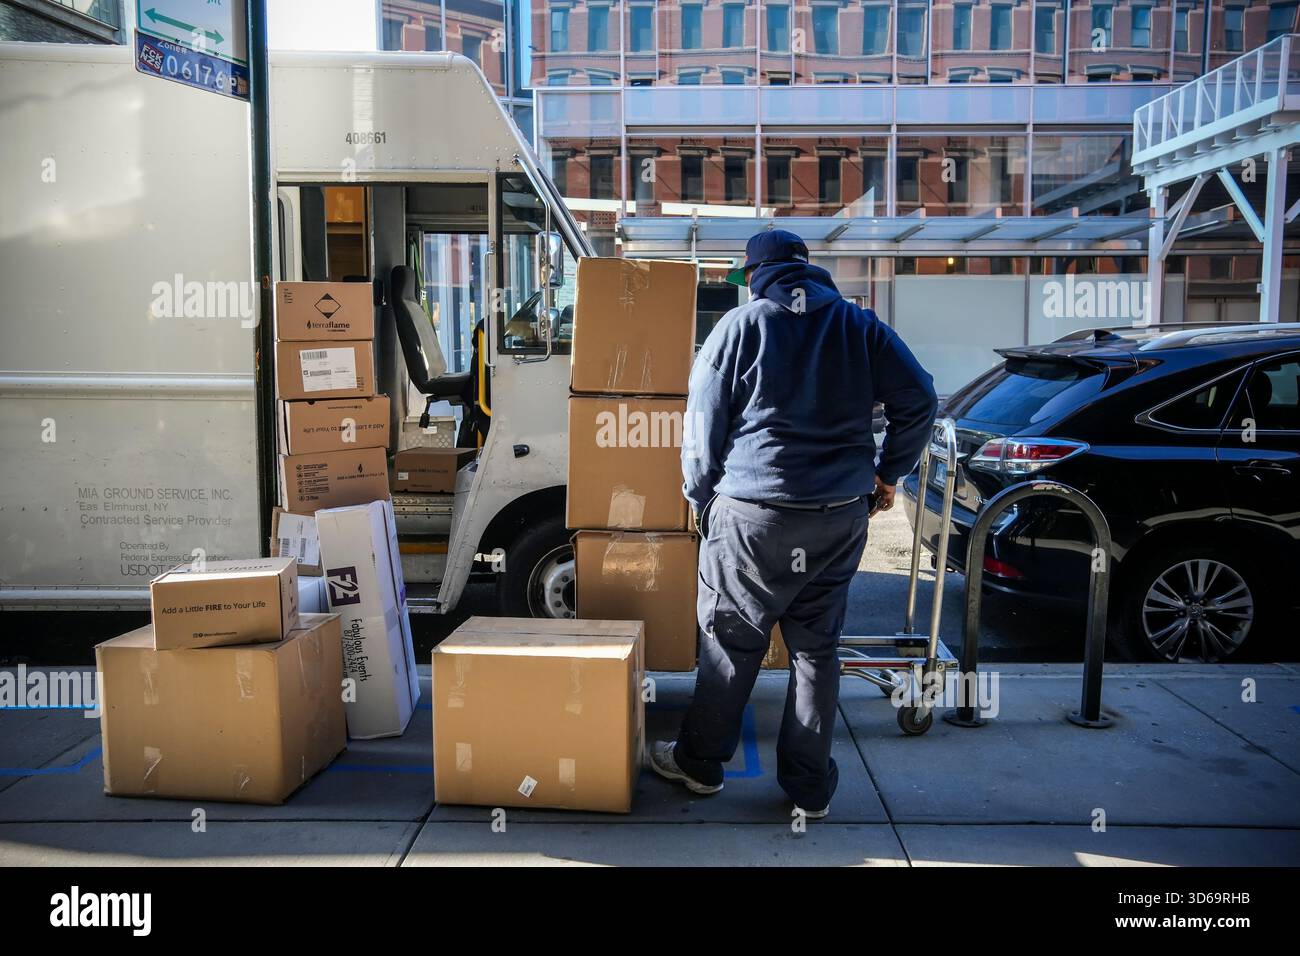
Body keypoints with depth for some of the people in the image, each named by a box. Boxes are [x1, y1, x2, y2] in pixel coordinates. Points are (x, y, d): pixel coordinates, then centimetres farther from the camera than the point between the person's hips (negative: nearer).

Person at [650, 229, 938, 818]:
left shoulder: (741, 326, -1)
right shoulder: (861, 327, 8)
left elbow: (703, 423, -1)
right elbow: (918, 400, 4)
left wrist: (700, 498, 10)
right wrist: (889, 473, 14)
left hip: (752, 516, -3)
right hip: (840, 519, 4)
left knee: (732, 643, 10)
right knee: (817, 648, 12)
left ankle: (700, 762, 26)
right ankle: (810, 787, 20)